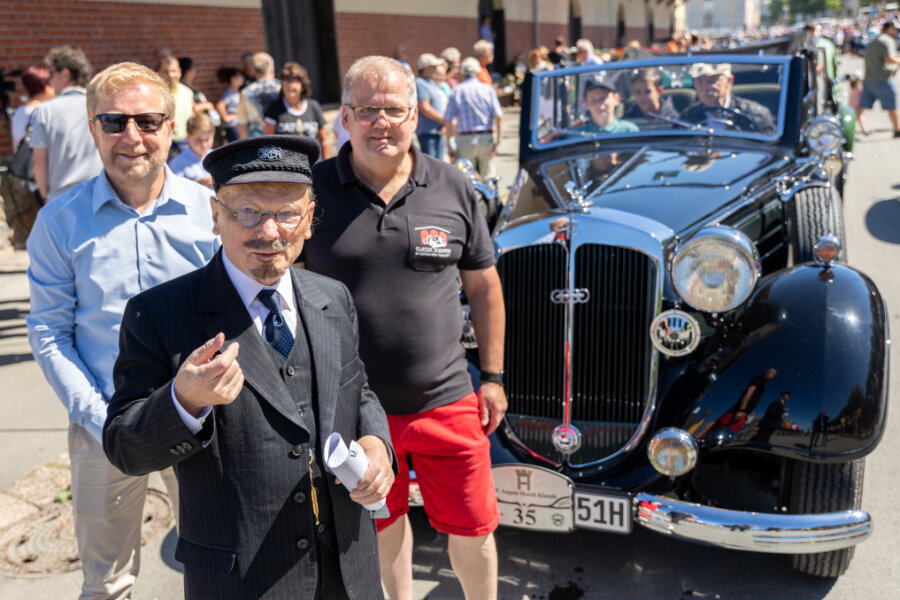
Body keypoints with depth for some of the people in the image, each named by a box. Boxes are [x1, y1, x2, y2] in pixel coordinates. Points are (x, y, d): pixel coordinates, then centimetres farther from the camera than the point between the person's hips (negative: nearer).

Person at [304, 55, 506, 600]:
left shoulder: (453, 188, -1)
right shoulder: (312, 189, -5)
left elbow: (484, 288, 6)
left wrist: (493, 378, 5)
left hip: (446, 400, 0)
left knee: (473, 527, 11)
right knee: (383, 520, 21)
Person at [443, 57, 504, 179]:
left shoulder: (456, 91, 1)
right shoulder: (488, 89, 3)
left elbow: (448, 121, -4)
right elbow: (499, 116, -6)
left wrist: (449, 145, 1)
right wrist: (498, 141, -4)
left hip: (465, 139, -1)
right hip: (486, 138, 1)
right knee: (488, 177, 11)